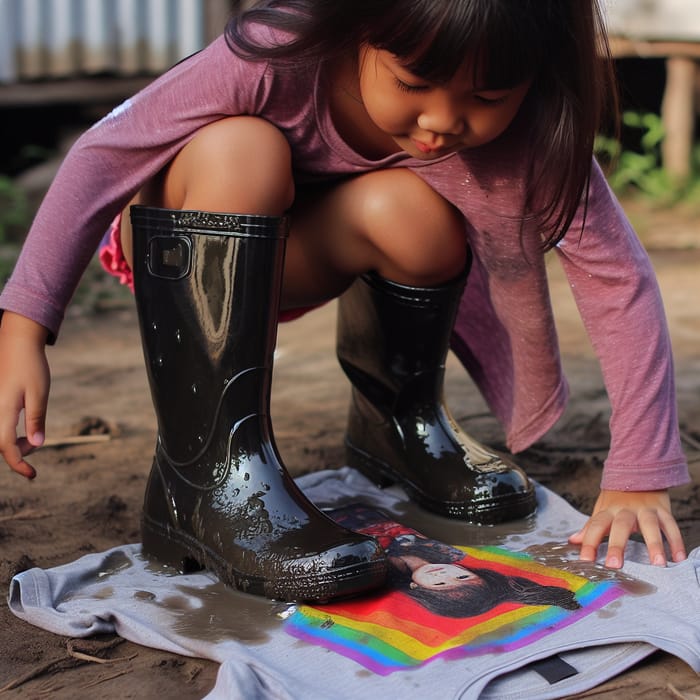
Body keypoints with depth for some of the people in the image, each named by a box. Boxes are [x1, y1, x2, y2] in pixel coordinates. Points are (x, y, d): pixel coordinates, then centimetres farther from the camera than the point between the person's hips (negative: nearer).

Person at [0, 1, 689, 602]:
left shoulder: (528, 133, -27)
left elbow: (619, 279, -27)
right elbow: (104, 153, -28)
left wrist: (639, 478, -32)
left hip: (287, 263, 2)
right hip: (179, 251, -1)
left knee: (405, 209, -32)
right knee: (240, 148, -36)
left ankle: (400, 420, -1)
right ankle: (210, 474, -29)